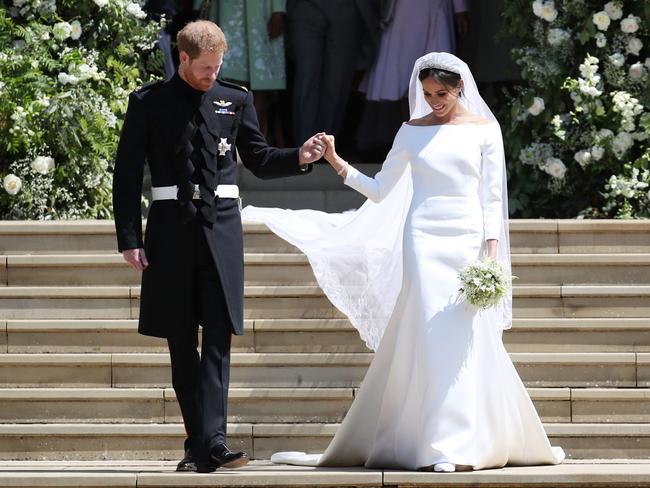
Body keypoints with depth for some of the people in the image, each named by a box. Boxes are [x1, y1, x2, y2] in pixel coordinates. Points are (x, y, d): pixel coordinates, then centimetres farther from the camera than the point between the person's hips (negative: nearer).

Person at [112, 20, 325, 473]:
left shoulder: (235, 100, 8)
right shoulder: (148, 103, 3)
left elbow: (259, 159, 16)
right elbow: (128, 174, 2)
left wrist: (299, 157, -4)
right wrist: (129, 238, -4)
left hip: (221, 228, 0)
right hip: (171, 228, 0)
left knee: (218, 338, -9)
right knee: (181, 342, 4)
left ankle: (211, 442, -15)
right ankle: (200, 443, 11)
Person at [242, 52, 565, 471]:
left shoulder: (484, 130, 6)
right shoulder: (413, 132, 9)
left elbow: (493, 196, 4)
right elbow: (380, 190, 10)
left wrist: (492, 250, -4)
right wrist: (337, 163, -1)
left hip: (468, 240, 0)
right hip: (424, 239, 0)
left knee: (469, 339, -5)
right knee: (432, 338, -8)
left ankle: (467, 442, 2)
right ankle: (442, 443, -8)